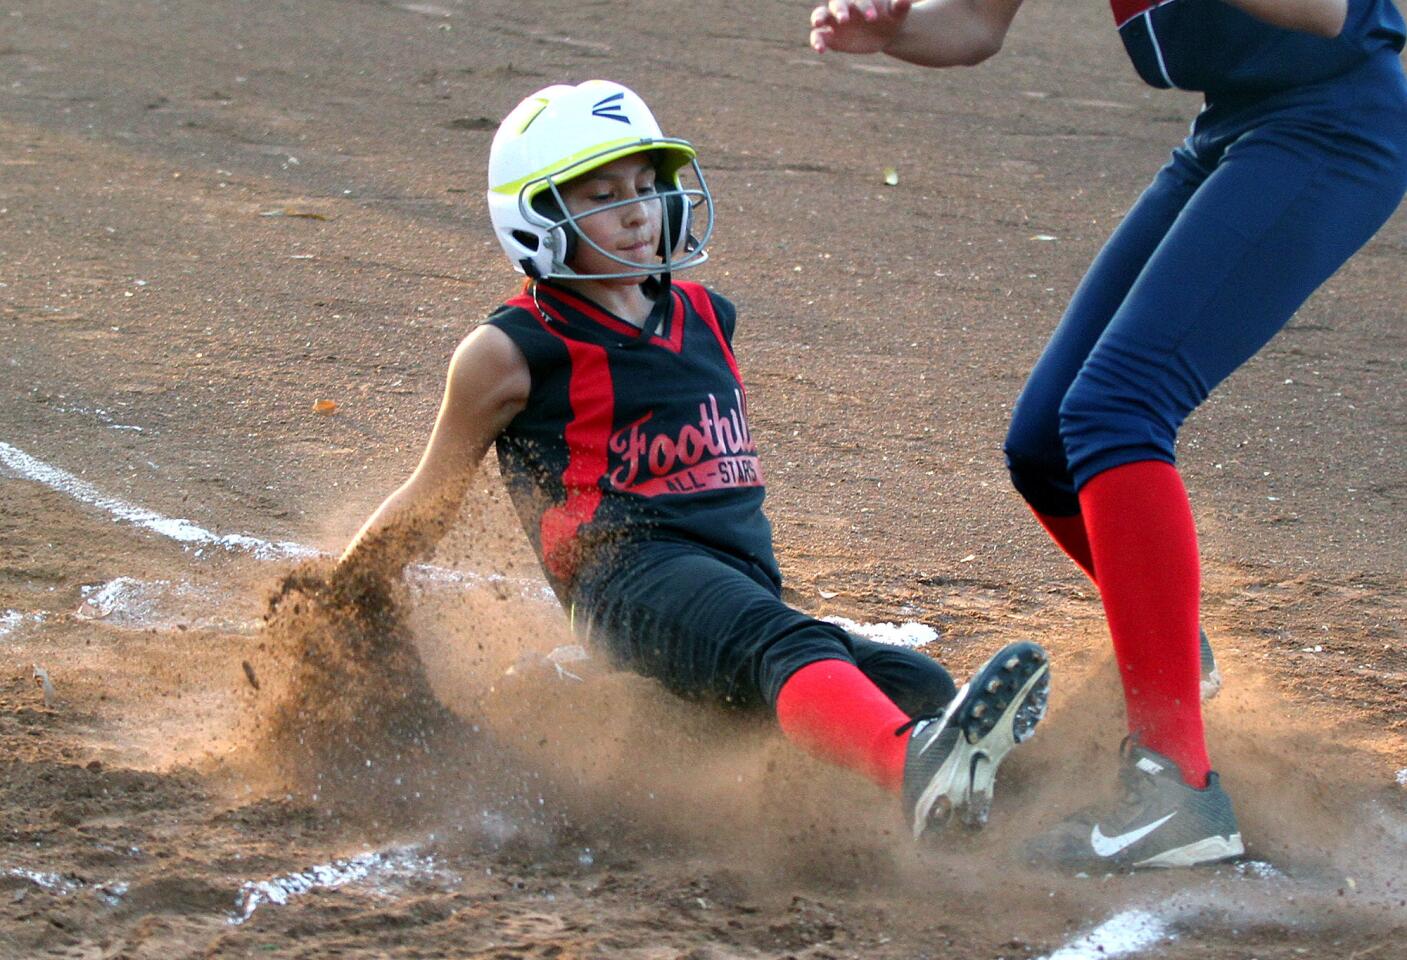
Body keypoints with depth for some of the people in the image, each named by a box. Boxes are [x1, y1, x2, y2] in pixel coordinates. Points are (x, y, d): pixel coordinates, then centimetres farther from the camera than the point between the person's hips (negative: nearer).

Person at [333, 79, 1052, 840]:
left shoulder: (704, 320, 24)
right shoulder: (515, 352, 7)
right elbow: (431, 502, 17)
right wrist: (327, 613, 21)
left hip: (746, 584, 12)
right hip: (635, 582, -12)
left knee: (918, 688, -15)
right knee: (783, 648, -42)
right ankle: (922, 774, -69)